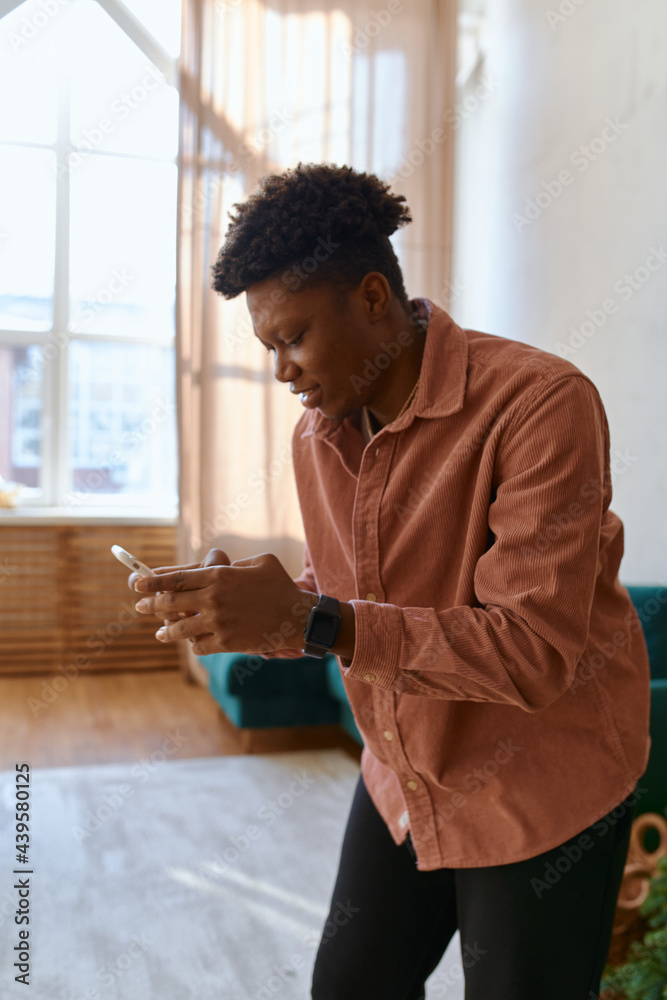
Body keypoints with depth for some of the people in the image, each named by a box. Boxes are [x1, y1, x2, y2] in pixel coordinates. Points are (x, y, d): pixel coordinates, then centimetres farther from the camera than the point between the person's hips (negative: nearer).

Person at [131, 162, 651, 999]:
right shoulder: (317, 435, -1)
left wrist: (310, 623, -36)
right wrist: (245, 603, -14)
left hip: (541, 793, -6)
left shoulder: (540, 403, -24)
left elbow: (536, 653, -29)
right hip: (404, 775, 7)